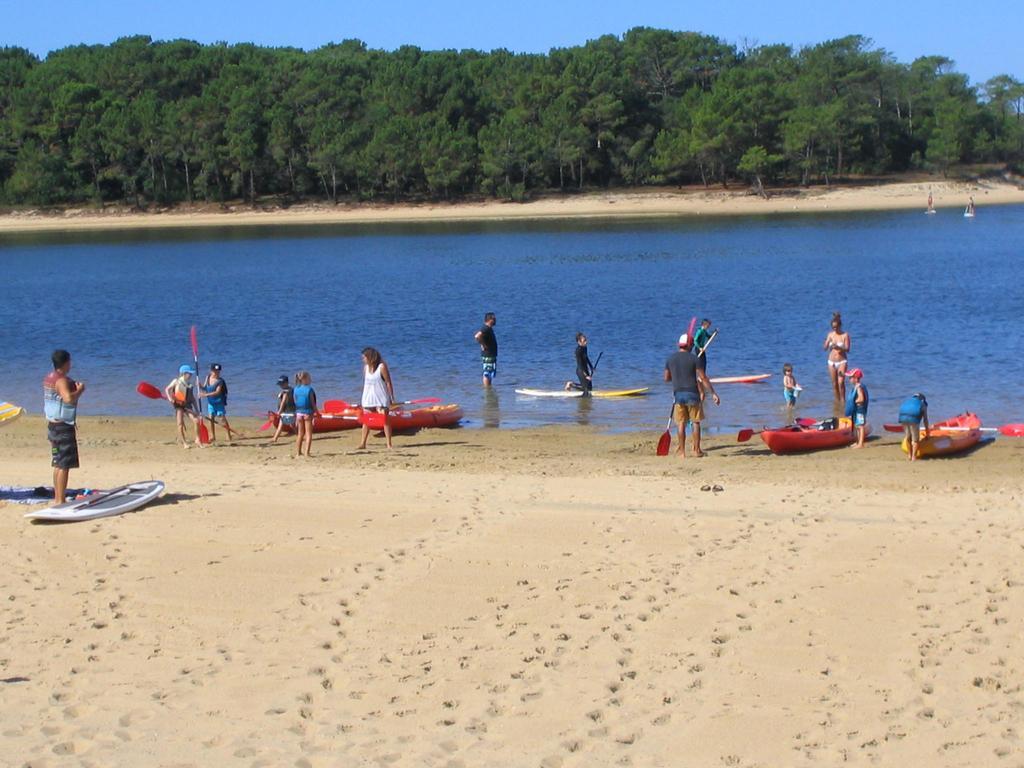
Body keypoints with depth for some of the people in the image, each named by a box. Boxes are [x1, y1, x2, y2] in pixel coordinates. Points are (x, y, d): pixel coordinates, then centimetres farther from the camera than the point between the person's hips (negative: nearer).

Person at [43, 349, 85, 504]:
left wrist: (74, 388, 15)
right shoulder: (62, 380, -18)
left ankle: (57, 497, 24)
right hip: (63, 427, -10)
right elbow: (68, 398, -34)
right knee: (64, 465, -7)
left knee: (58, 463, 17)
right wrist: (80, 390, -17)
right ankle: (60, 500, -8)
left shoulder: (49, 378, 11)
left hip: (52, 424, 10)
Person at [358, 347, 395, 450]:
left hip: (381, 398, -5)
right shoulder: (366, 367, 5)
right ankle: (363, 443, 11)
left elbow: (388, 383, -8)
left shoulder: (382, 366, -11)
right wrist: (362, 399, 12)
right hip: (368, 398, 5)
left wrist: (392, 398, -9)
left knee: (385, 420, -4)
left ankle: (389, 444, -1)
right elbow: (365, 383, 12)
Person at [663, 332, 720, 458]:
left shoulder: (670, 359, 5)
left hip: (678, 394, 3)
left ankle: (682, 451, 9)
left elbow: (666, 378, 12)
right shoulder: (695, 358, -6)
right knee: (696, 422, 7)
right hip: (692, 393, -3)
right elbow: (703, 378, -9)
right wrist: (713, 393, -6)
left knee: (681, 423, 9)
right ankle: (697, 450, 8)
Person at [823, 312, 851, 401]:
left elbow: (847, 349, -11)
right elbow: (825, 348, 3)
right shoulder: (830, 334, 4)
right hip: (832, 362, 4)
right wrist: (827, 342, -19)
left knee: (841, 382, -16)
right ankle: (837, 401, 17)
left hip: (842, 361, -4)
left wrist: (838, 347, -29)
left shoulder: (845, 335, -6)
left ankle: (843, 401, -9)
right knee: (834, 384, 6)